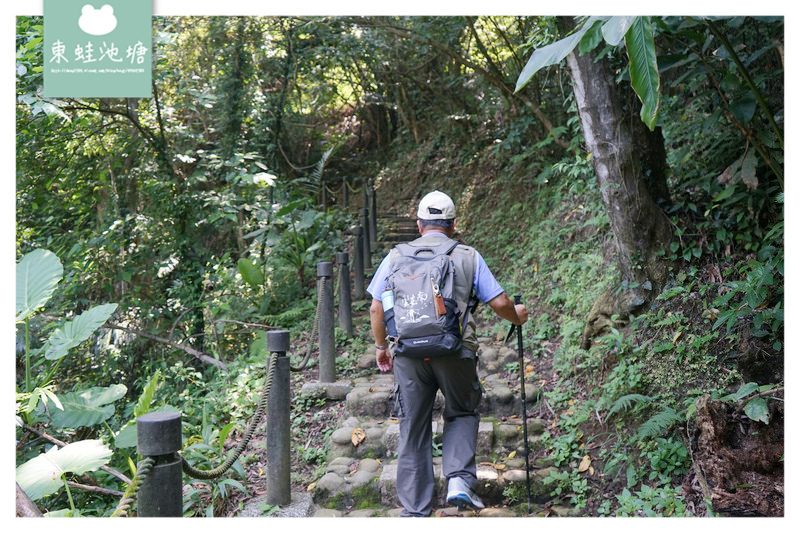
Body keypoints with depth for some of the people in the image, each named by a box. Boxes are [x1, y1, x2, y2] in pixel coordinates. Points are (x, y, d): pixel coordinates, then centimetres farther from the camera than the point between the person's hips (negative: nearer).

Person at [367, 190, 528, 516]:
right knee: (462, 414, 22)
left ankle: (415, 510, 17)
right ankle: (459, 481, 3)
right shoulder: (468, 256, 3)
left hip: (409, 353, 1)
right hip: (455, 353, -1)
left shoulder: (396, 256, 7)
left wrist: (381, 347, 21)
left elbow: (376, 309, 6)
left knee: (413, 429, 10)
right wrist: (517, 316, 24)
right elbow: (500, 303, 2)